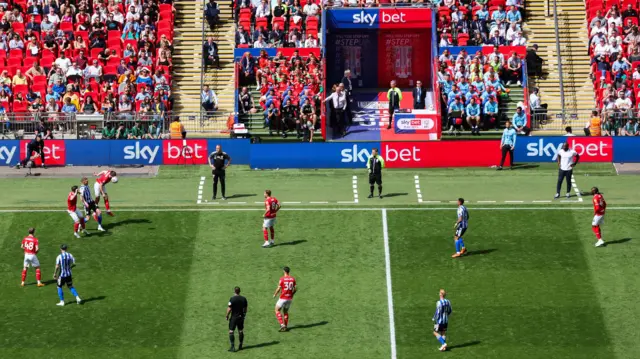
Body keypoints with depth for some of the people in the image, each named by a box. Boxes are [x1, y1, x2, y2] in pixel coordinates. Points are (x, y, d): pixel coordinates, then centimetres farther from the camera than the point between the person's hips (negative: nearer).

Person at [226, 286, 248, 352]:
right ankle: (240, 346, 22)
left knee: (231, 331, -1)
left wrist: (227, 316, -2)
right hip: (241, 317, 5)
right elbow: (245, 308, 6)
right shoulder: (243, 299, -1)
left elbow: (229, 309, -15)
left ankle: (232, 347, -8)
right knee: (241, 331, 15)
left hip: (233, 317, -5)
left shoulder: (232, 299, -15)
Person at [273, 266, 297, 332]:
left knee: (277, 310, 7)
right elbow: (295, 288, 2)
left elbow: (278, 289, -12)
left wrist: (275, 294, 6)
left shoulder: (282, 279, -14)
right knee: (285, 312, 20)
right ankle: (286, 326, 19)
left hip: (283, 298, -5)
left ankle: (282, 324, -8)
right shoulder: (293, 279, 1)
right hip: (290, 298, 5)